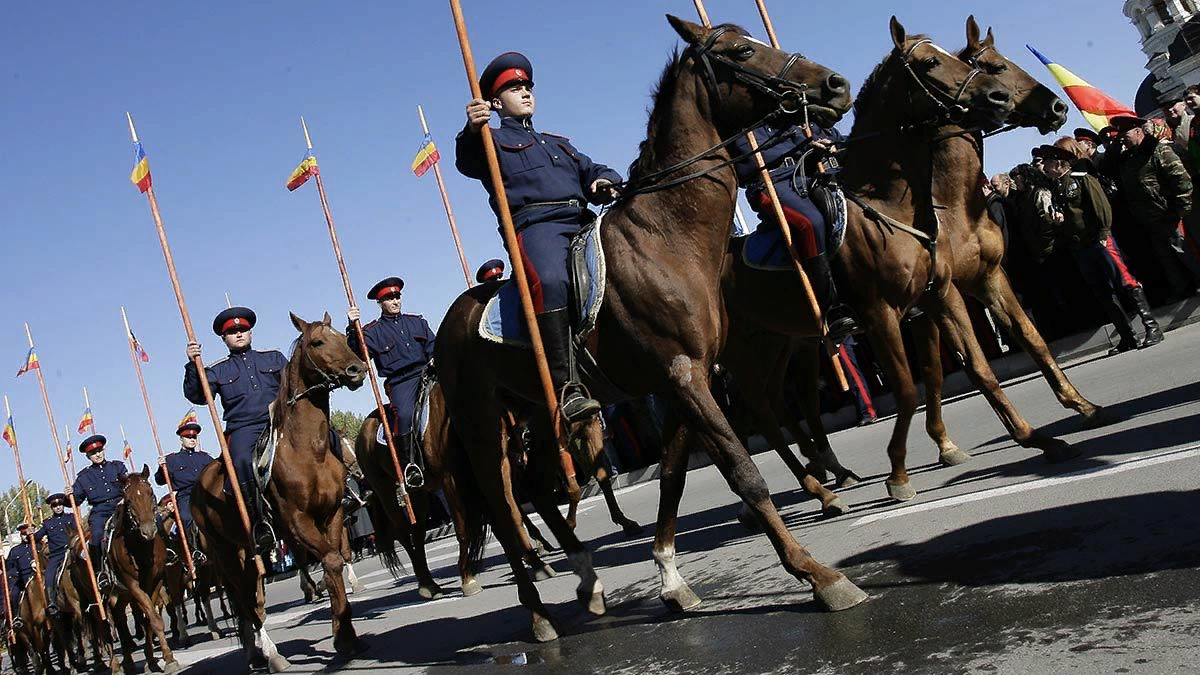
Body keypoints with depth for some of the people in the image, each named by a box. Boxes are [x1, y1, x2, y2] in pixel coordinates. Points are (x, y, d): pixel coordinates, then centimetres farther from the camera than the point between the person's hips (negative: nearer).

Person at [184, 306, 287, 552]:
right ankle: (261, 522, -27)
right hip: (243, 428, -1)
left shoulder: (274, 358, 23)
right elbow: (196, 396, 7)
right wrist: (193, 365, -6)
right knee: (242, 461, -35)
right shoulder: (217, 371, 20)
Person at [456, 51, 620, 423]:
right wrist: (472, 132, -25)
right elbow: (468, 162, -3)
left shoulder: (558, 143, 38)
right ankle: (565, 386, -40)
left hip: (582, 221, 6)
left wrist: (605, 182, 2)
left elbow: (591, 169, 26)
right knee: (550, 281, -37)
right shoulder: (494, 140, 19)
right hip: (535, 224, -6)